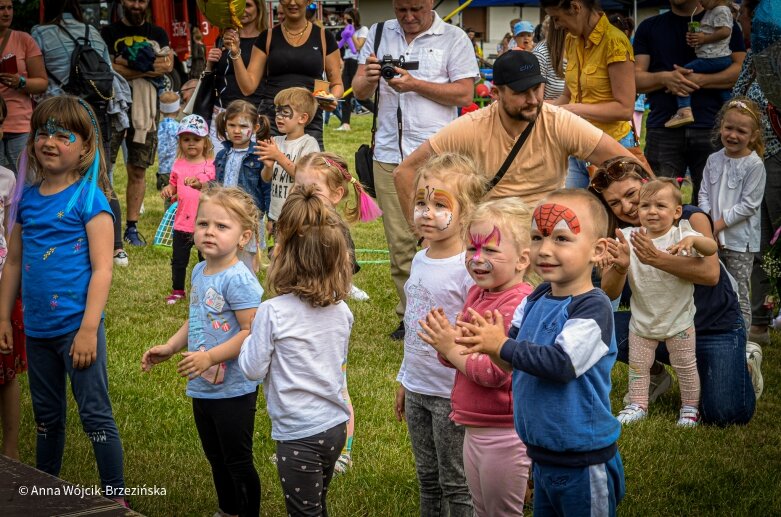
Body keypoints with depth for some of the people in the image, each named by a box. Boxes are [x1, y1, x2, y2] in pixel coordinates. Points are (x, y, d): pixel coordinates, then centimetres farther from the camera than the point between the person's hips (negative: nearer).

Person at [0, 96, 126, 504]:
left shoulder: (89, 198, -10)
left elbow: (102, 269, -13)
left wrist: (88, 329, -18)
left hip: (77, 327, -6)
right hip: (38, 329, 6)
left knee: (95, 416, -1)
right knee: (46, 416, 19)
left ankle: (116, 499, 9)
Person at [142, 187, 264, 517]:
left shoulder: (238, 280, -21)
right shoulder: (199, 272, 5)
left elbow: (252, 332, -26)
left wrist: (210, 357, -28)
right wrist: (170, 347, 8)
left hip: (233, 391, -9)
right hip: (202, 388, 9)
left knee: (238, 462, 4)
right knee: (215, 458, 23)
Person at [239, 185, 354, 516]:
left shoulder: (273, 312, -18)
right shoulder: (341, 311, 0)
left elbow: (253, 369, -10)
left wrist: (249, 340, 7)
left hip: (299, 434, -6)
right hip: (336, 426, 6)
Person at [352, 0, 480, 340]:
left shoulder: (453, 39, 2)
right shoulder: (379, 35, 13)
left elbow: (464, 94, -6)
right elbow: (360, 92, 11)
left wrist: (415, 85, -14)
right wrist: (369, 78, -12)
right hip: (390, 155, 4)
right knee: (399, 242, 6)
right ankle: (409, 316, 14)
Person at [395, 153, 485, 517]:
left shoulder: (469, 268, -19)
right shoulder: (420, 260, 6)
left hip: (452, 392, -8)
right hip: (417, 389, 8)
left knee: (456, 485, 4)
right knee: (427, 478, 19)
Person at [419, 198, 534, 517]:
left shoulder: (518, 305, -23)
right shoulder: (477, 293, 6)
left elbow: (495, 372, -28)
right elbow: (463, 355, 14)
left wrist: (451, 349, -18)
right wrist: (444, 340, -8)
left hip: (503, 434, -9)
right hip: (475, 428, 9)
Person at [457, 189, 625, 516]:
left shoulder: (593, 308, -20)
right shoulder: (535, 300, 3)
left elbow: (561, 363, -29)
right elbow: (515, 362, 11)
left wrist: (502, 346, -21)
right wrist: (488, 342, -10)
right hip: (542, 456, 8)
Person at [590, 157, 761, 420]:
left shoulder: (690, 218, -16)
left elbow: (710, 273, -31)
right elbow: (610, 294, -17)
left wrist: (657, 259, -46)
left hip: (716, 325, -4)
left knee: (726, 415, -20)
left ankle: (744, 362, 14)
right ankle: (655, 374, 8)